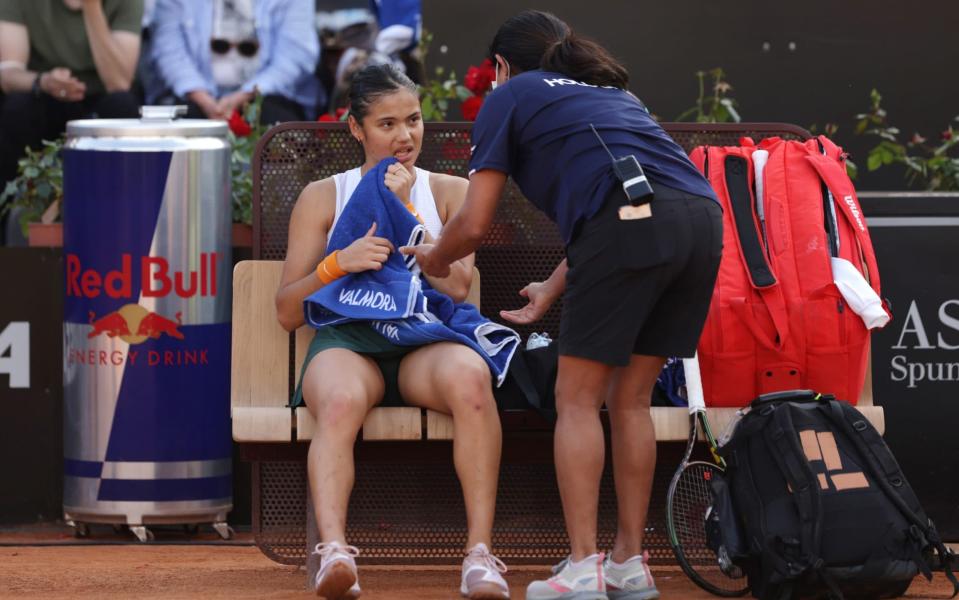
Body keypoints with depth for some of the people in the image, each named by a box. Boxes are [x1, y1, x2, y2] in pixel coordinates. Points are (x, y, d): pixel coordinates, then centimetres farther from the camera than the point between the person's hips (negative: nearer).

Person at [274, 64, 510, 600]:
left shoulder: (450, 192, 19)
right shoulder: (324, 197, 17)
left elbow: (457, 287, 3)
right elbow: (288, 311, 12)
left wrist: (402, 210, -1)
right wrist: (339, 263, -7)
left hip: (425, 343, 0)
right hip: (346, 340, 0)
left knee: (469, 376, -38)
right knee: (340, 402, -39)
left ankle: (480, 553, -41)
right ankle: (334, 550, -57)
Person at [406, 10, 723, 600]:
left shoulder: (510, 97, 18)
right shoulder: (614, 91, 36)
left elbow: (474, 224, 15)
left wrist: (434, 257, 36)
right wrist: (551, 290, 51)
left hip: (632, 221, -6)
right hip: (703, 215, 6)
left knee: (578, 400, 3)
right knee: (630, 400, 16)